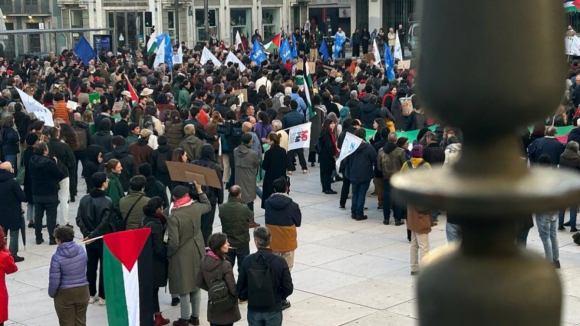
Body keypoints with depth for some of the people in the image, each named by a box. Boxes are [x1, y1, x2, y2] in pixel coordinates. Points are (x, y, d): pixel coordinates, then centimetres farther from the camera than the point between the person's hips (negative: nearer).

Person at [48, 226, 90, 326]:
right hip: (83, 290, 4)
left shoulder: (57, 256, -19)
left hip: (65, 293, -4)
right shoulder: (81, 249, -6)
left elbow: (54, 280, -15)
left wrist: (51, 293, 2)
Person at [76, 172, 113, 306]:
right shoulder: (107, 201, -17)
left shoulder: (84, 199, 0)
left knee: (91, 266, 14)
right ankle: (103, 296, 10)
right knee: (104, 267, 5)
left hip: (89, 239, 5)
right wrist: (92, 235, -16)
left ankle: (91, 295, 21)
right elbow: (104, 223, -23)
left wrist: (87, 233, -6)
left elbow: (79, 219, -3)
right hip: (104, 239, -5)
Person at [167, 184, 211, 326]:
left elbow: (174, 242, -23)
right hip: (197, 253, 6)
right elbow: (208, 206, 19)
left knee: (184, 288, 5)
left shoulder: (174, 217, -22)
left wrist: (168, 254, -4)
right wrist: (199, 190, 24)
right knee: (196, 285, 17)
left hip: (182, 256, -6)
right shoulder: (196, 207, -7)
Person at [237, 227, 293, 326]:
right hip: (273, 310, -1)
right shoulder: (280, 262, -14)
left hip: (254, 310, 1)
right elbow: (288, 288, -9)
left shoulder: (247, 261, -10)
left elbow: (240, 287, -5)